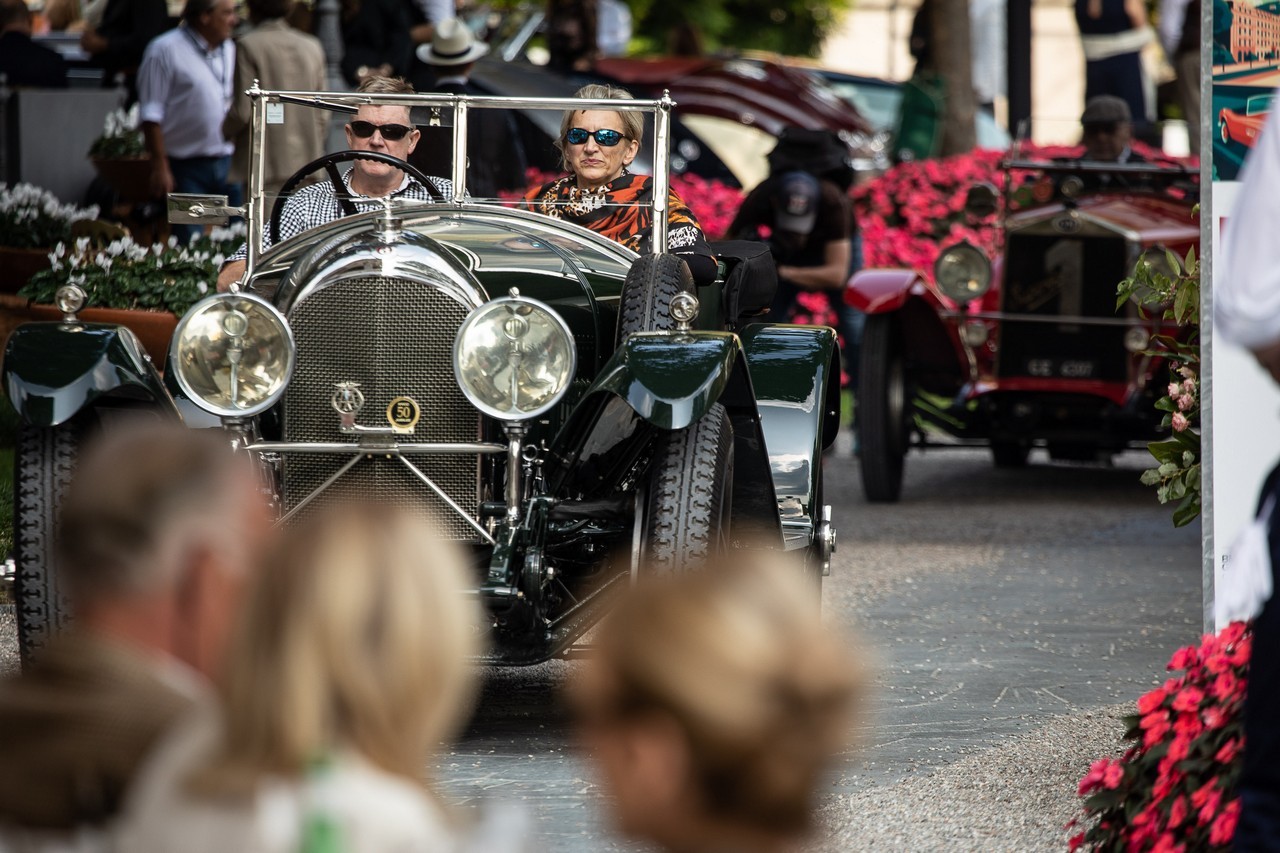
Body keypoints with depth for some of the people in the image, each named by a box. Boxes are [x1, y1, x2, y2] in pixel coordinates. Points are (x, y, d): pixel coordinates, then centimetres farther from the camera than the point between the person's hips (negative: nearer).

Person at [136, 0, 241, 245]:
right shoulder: (167, 50, -6)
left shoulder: (231, 50, 13)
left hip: (229, 166, 5)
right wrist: (160, 167, -13)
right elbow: (151, 114, -8)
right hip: (187, 167, -5)